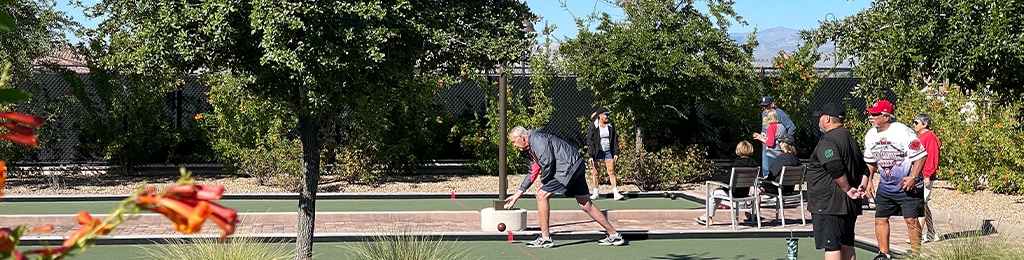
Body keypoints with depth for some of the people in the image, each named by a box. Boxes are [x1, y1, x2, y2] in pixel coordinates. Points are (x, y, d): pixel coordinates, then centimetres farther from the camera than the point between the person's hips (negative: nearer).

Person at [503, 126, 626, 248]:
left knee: (542, 195, -9)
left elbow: (547, 163, -19)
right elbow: (532, 173, 28)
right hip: (576, 166, 11)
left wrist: (543, 182, -3)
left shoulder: (536, 139, -11)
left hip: (569, 166, -11)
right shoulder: (530, 149, 22)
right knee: (586, 205, 12)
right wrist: (517, 195, 28)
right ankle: (614, 236, 16)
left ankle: (545, 239, -7)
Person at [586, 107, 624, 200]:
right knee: (596, 172, 2)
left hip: (608, 151, 2)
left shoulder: (611, 125, 5)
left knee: (611, 171, -5)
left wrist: (616, 153, 5)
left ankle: (616, 193, -8)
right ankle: (596, 193, 13)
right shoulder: (593, 127, -4)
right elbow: (590, 142, -3)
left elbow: (615, 140, 10)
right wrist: (591, 156, -8)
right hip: (597, 152, -2)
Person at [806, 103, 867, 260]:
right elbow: (863, 169, 20)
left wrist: (847, 189, -14)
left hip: (829, 204, -10)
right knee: (846, 245, 14)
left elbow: (836, 170, -25)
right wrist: (860, 188, 10)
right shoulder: (850, 139, 18)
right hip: (850, 206, 10)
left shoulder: (828, 140, -14)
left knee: (831, 246, -8)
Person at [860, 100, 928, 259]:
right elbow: (870, 160, 17)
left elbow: (921, 155, -16)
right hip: (885, 186, 6)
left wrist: (913, 177, -23)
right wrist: (868, 181, 10)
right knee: (880, 219, 5)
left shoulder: (903, 132, -18)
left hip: (908, 185, -6)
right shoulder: (870, 135, 4)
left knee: (911, 220, -6)